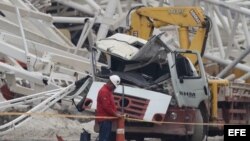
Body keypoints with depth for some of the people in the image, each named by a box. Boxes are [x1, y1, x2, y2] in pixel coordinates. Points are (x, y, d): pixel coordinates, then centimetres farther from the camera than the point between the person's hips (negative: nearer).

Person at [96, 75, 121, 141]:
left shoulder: (109, 91, 20)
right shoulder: (104, 91, -14)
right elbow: (106, 106, -20)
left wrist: (116, 113, 12)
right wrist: (115, 114, -14)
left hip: (108, 119, 11)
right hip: (104, 119, -11)